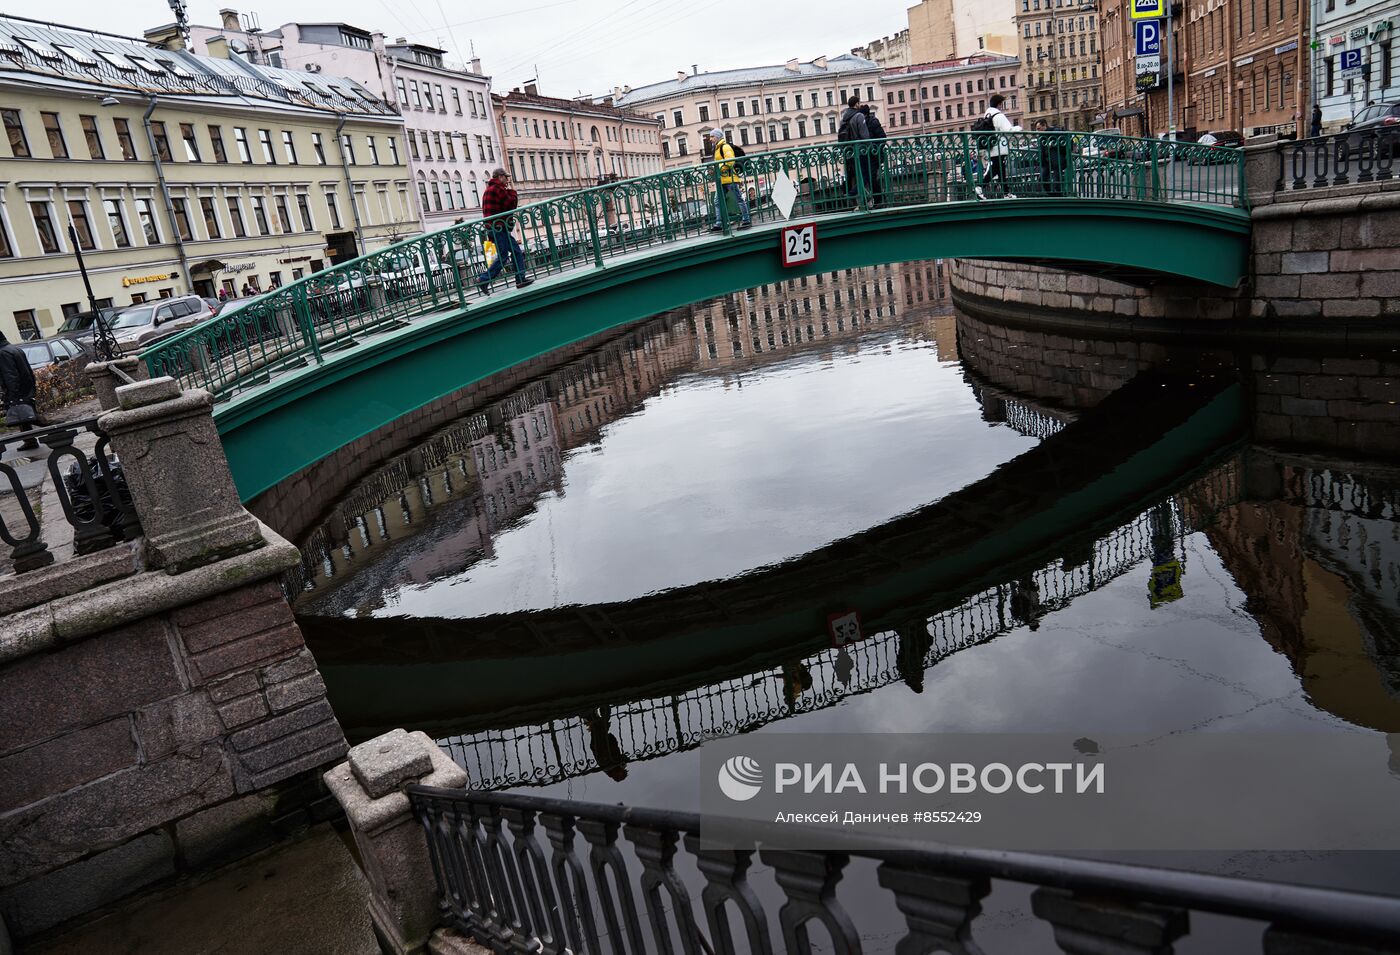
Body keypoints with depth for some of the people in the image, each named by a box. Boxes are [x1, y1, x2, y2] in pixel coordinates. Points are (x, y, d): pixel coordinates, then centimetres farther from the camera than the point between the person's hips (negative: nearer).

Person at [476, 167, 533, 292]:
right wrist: (512, 192, 4)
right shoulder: (498, 189, -10)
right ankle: (484, 280, -7)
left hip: (493, 228, 11)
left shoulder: (489, 189, 23)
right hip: (499, 228, -11)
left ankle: (521, 279, 7)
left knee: (517, 251, 10)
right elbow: (512, 204, -13)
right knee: (502, 257, -10)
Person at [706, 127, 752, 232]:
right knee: (718, 201, 4)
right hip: (722, 180, 10)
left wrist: (718, 168, -21)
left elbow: (730, 161, -21)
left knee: (739, 199, -4)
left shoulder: (725, 147, -9)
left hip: (730, 179, -10)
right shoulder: (717, 148, 21)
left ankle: (746, 220, 1)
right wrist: (715, 170, 13)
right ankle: (719, 224, 4)